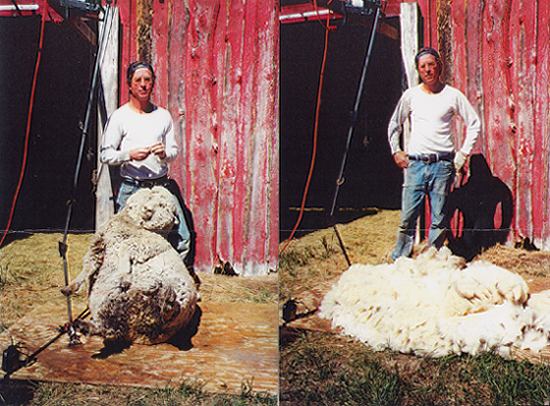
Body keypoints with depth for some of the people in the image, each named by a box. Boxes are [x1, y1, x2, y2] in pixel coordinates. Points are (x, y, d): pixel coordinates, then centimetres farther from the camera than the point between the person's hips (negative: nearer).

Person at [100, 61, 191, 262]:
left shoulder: (163, 115, 10)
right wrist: (130, 155, -18)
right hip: (132, 188, -3)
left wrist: (164, 153, -9)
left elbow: (174, 149, 14)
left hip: (162, 186, 3)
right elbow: (105, 154, -2)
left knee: (182, 239, 0)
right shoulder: (119, 117, -1)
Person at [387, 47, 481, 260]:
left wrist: (463, 154, 4)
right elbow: (394, 124, 19)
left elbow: (474, 124, 9)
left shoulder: (453, 95, 3)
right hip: (415, 163, 1)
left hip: (443, 164, 0)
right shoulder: (410, 95, 7)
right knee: (408, 217, -2)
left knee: (439, 220, 3)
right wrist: (396, 151, 11)